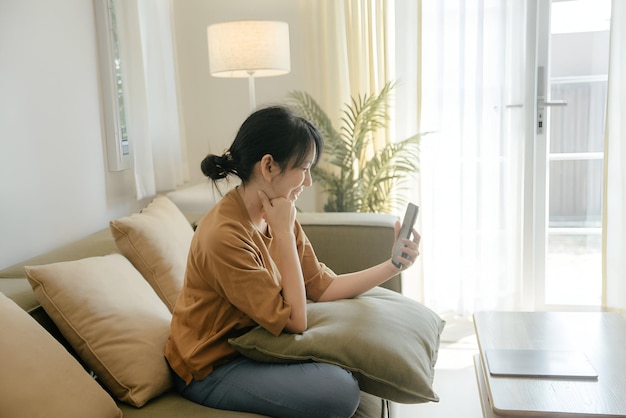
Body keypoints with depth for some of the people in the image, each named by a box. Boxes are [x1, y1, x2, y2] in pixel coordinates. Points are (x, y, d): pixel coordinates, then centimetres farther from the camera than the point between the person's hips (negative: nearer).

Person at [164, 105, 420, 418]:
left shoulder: (277, 218, -3)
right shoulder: (224, 236, -28)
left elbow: (322, 287, -1)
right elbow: (294, 320, -23)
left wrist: (393, 266, -5)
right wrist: (284, 232, -24)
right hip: (211, 369, -7)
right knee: (340, 391, -20)